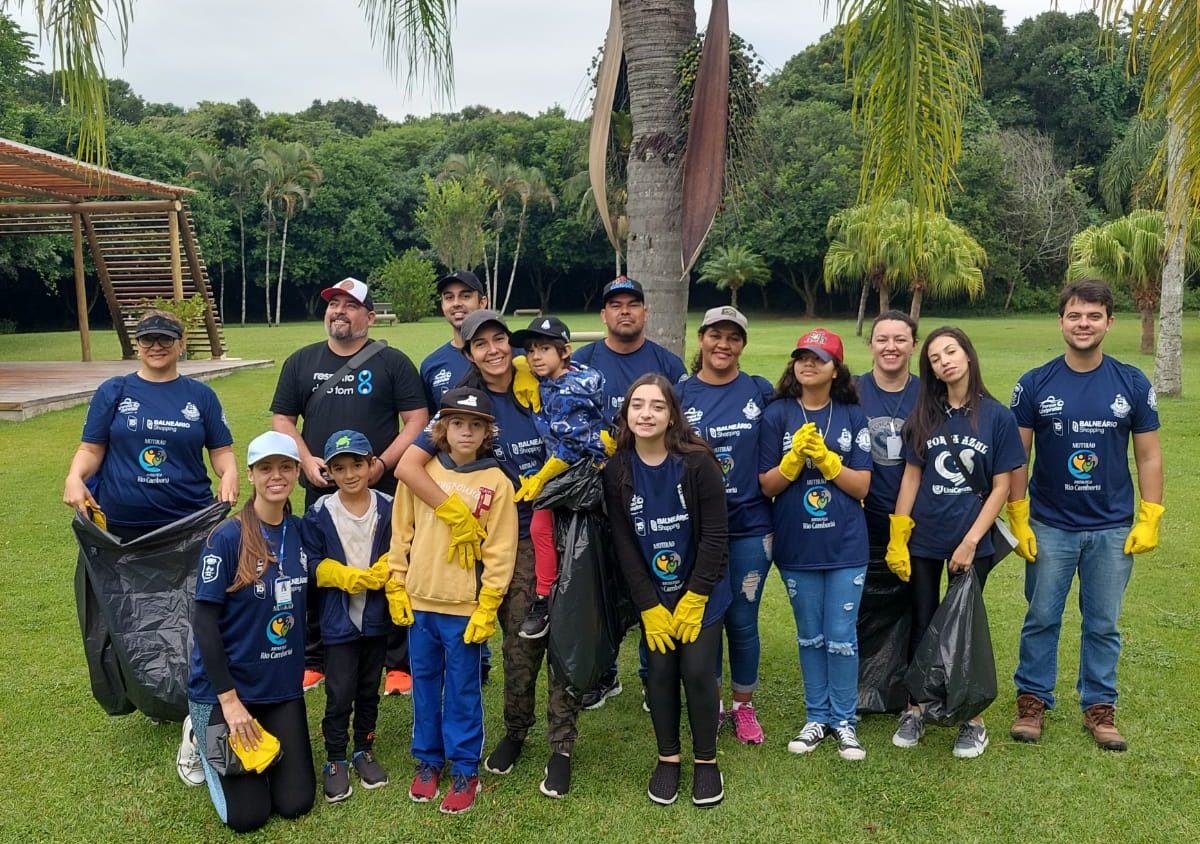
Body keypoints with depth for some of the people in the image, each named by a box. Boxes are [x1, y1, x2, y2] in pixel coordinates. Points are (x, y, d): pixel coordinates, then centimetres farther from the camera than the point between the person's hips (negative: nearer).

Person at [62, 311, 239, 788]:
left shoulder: (200, 396, 9)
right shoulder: (114, 393, 7)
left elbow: (222, 451, 7)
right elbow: (91, 449, 4)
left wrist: (229, 478, -13)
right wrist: (75, 478, -16)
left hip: (188, 528, -1)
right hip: (123, 529, 1)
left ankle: (195, 727, -7)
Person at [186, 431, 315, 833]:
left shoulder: (301, 532, -1)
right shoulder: (227, 537, -17)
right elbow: (204, 621, -16)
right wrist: (229, 698, -17)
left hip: (284, 687, 5)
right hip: (227, 686, -5)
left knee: (295, 803, 4)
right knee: (247, 815, -1)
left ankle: (261, 744, 31)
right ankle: (207, 736, 24)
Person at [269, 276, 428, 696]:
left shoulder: (393, 362, 2)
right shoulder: (301, 362, 11)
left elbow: (417, 421, -3)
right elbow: (282, 419, 11)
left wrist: (382, 463, -14)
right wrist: (306, 460, -6)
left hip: (382, 491, -3)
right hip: (321, 491, 3)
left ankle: (399, 664, 13)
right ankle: (315, 660, 26)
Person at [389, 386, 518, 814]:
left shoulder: (497, 482, -6)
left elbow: (500, 550, -6)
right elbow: (401, 533, 6)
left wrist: (487, 608, -9)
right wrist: (396, 589, 3)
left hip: (466, 606, -3)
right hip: (419, 601, 3)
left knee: (463, 690, 8)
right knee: (424, 684, 15)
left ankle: (465, 770, 22)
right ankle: (427, 760, 31)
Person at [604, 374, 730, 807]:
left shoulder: (697, 463, -17)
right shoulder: (616, 471, -9)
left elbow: (715, 535, -14)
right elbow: (624, 545, -6)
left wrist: (693, 600, -14)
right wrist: (650, 608, -9)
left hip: (701, 592, -2)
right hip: (652, 596, 2)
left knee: (697, 671, -6)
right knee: (660, 671, 1)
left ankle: (706, 760, 16)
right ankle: (668, 758, 22)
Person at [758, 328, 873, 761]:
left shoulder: (853, 416, 0)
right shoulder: (777, 414, -1)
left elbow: (862, 485, -4)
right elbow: (767, 485, -2)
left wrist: (825, 458, -17)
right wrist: (795, 456, -18)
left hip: (846, 546, -1)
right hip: (796, 546, 1)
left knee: (841, 637, 5)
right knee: (810, 636, 14)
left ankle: (844, 720, 23)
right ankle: (816, 717, 29)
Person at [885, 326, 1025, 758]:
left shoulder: (997, 416, -6)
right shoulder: (925, 415, 1)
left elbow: (1000, 487, -5)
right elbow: (911, 476, 3)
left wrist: (971, 541, -12)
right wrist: (896, 539, -1)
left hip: (971, 542, -2)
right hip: (922, 541, 2)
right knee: (922, 626, 11)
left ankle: (973, 721, 21)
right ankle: (914, 711, 25)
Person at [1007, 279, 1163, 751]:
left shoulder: (1133, 384, -1)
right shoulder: (1035, 384, -4)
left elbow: (1148, 456, 3)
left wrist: (1149, 521, -3)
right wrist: (1018, 522, -5)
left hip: (1113, 530, 1)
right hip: (1049, 527, -1)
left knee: (1103, 624, 11)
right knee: (1041, 619, 9)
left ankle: (1099, 707, 26)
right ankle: (1033, 700, 24)